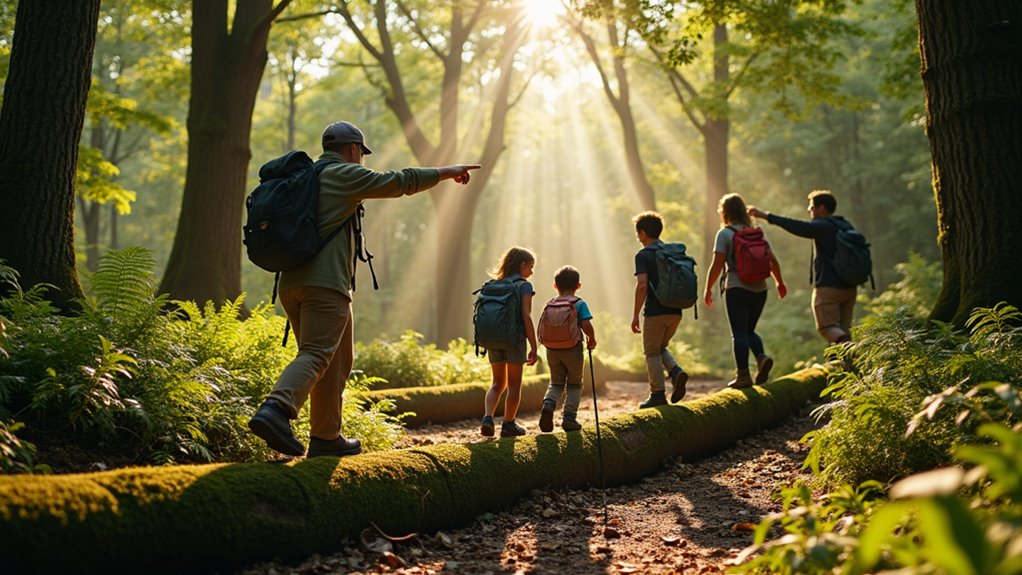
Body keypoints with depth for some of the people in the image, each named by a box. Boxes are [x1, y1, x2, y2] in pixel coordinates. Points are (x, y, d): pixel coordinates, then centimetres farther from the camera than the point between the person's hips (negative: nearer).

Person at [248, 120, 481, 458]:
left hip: (291, 282, 8)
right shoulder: (347, 175, 0)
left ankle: (326, 437, 17)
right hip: (325, 283, -8)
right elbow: (401, 181, 4)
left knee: (335, 361, 14)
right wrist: (446, 173, 14)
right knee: (316, 355, -15)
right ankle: (275, 410, -34)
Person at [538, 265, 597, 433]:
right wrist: (592, 339, -1)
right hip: (573, 349, -3)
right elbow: (586, 325, -18)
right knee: (574, 385, 11)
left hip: (552, 349, 3)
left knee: (556, 383, 16)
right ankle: (569, 418, 7)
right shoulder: (579, 304, -6)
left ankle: (548, 404, -11)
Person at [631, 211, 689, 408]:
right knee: (661, 348, 23)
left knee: (652, 353, 6)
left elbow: (642, 285, -19)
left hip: (655, 312, -6)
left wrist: (635, 315, -15)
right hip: (675, 311, 6)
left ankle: (658, 395, 5)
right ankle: (676, 372, -2)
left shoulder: (643, 255, -8)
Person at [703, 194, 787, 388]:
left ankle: (743, 374, -3)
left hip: (737, 288, -5)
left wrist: (708, 289, -2)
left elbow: (717, 265, -11)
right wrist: (780, 282, 24)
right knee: (749, 330, 18)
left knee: (739, 333, 0)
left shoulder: (725, 233, -5)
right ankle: (762, 357, -6)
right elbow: (773, 261, 10)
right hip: (759, 289, 5)